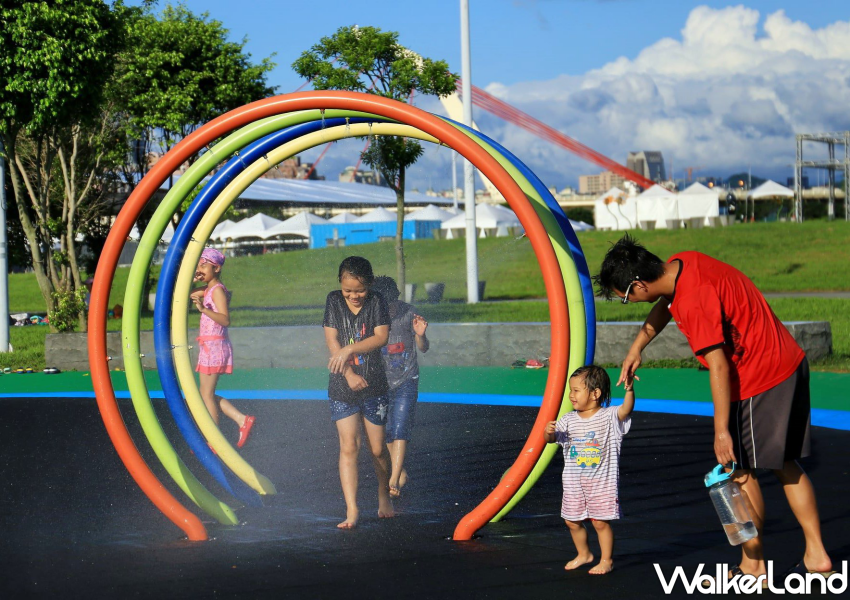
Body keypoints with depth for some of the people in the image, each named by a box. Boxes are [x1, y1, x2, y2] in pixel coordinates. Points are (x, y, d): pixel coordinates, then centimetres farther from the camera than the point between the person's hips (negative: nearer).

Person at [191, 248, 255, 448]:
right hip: (209, 346, 9)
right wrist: (192, 280, 5)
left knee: (207, 394, -4)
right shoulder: (207, 290, 14)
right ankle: (242, 419, 11)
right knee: (207, 394, 13)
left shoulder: (217, 290, -12)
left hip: (215, 345, -9)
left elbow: (225, 319, -23)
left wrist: (203, 309, -35)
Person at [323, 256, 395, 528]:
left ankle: (384, 495, 32)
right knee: (348, 446, -8)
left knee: (377, 448, 7)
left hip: (373, 384, 0)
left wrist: (349, 350, -16)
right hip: (342, 385, 0)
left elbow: (381, 337, -8)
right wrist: (349, 374, -10)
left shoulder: (376, 302, 1)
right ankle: (351, 510, -11)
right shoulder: (334, 301, 3)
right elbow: (332, 340, -2)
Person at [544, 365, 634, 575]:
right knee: (572, 521, 12)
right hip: (574, 483, 5)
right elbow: (551, 438, 3)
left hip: (602, 482, -5)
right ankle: (583, 554, 33)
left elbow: (626, 409, -26)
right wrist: (547, 431, -20)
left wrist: (629, 390, -44)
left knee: (600, 521, -3)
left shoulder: (609, 416, -9)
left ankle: (606, 560, 12)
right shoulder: (569, 420, 4)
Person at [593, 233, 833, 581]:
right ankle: (817, 556, 19)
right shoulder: (679, 265, 3)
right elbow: (665, 305, 25)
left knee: (741, 470, 2)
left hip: (759, 381, -10)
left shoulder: (694, 302, -26)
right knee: (784, 465, 16)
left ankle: (753, 566, 11)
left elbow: (718, 366, -26)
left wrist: (721, 431, -22)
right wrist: (636, 348, 25)